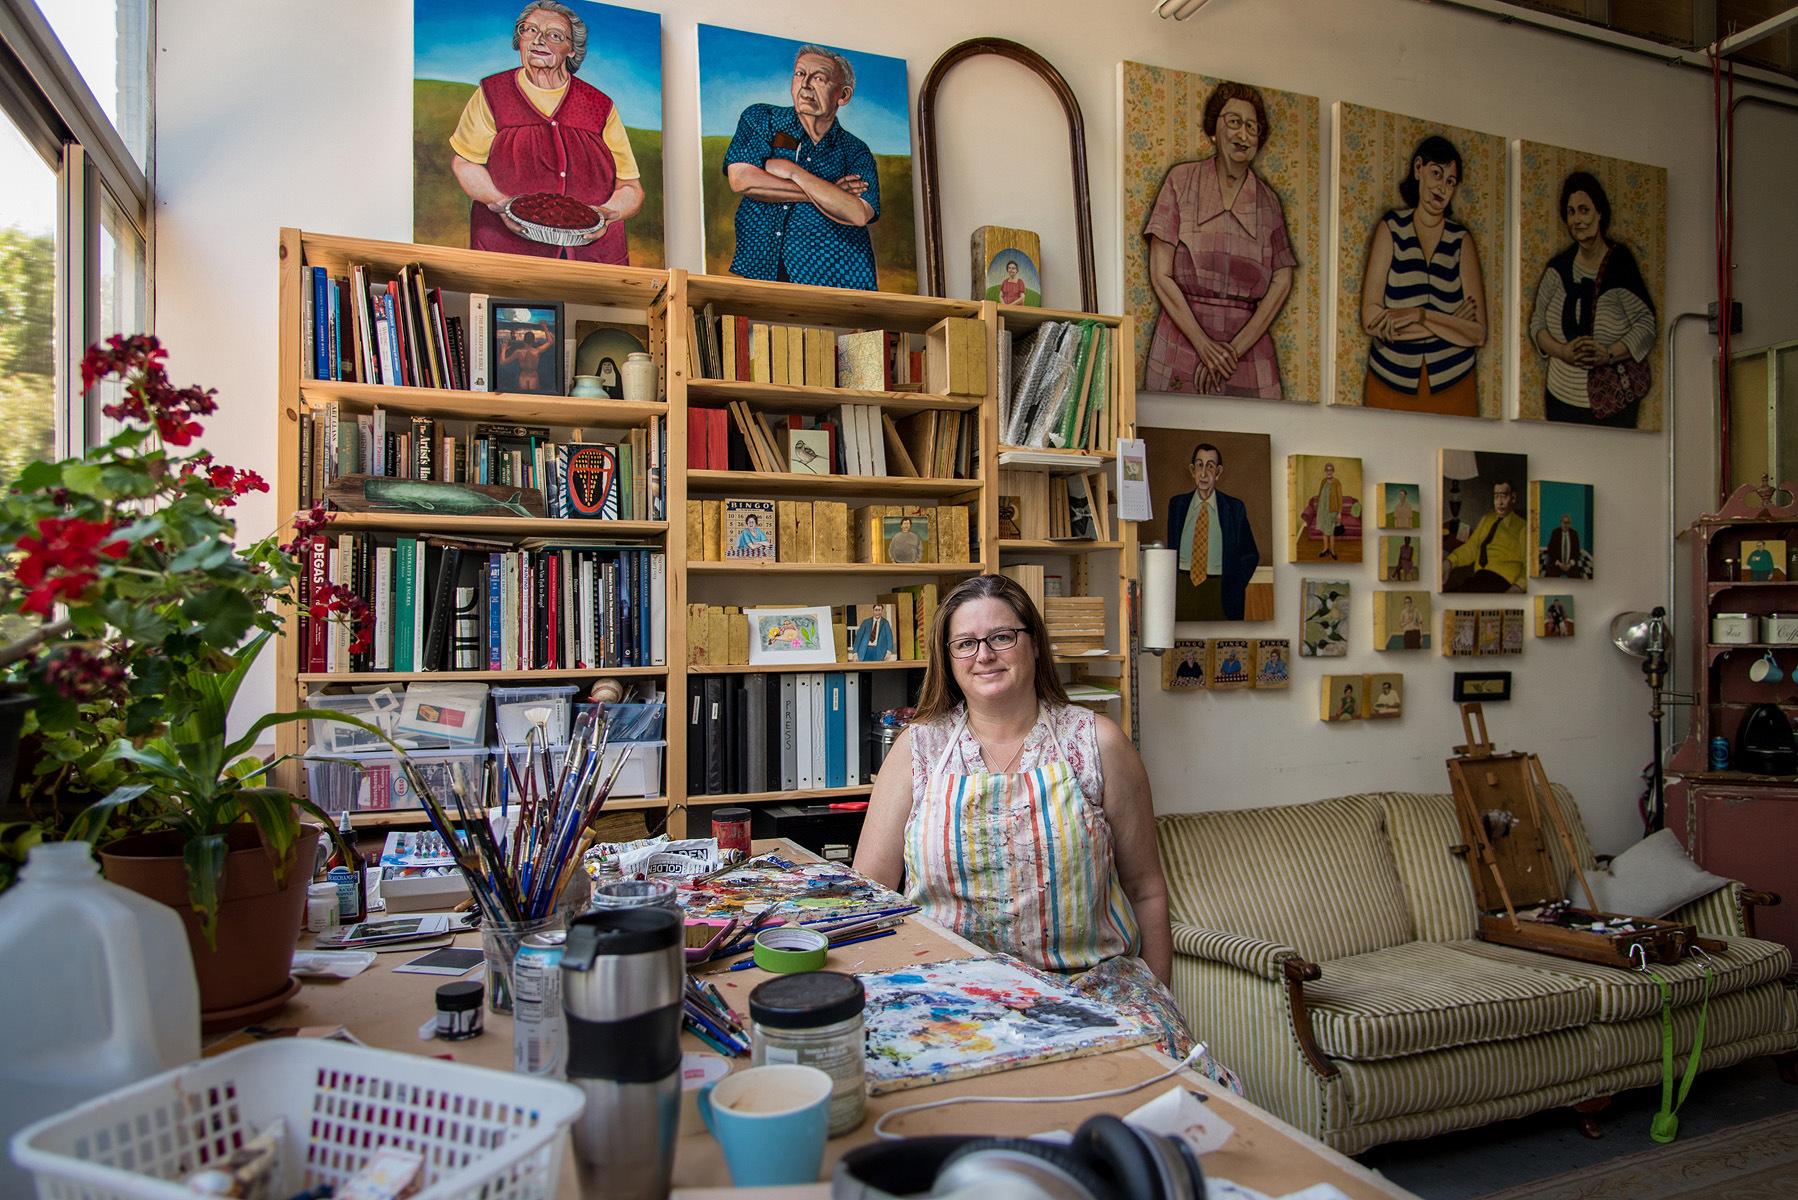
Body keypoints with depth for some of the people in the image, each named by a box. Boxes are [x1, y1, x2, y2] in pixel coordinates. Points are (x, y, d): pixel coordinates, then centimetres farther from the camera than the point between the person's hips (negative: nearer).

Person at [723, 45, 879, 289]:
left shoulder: (856, 152, 11)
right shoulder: (760, 120, 11)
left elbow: (857, 214, -9)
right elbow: (741, 179, -8)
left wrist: (791, 170, -7)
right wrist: (828, 193, -3)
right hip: (759, 271, 0)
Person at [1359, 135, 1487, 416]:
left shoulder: (1461, 240, 4)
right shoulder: (1391, 228, 1)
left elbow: (1478, 334, -4)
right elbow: (1370, 319, -10)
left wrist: (1421, 315, -18)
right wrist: (1449, 324, -10)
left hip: (1451, 385, 1)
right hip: (1391, 382, -1)